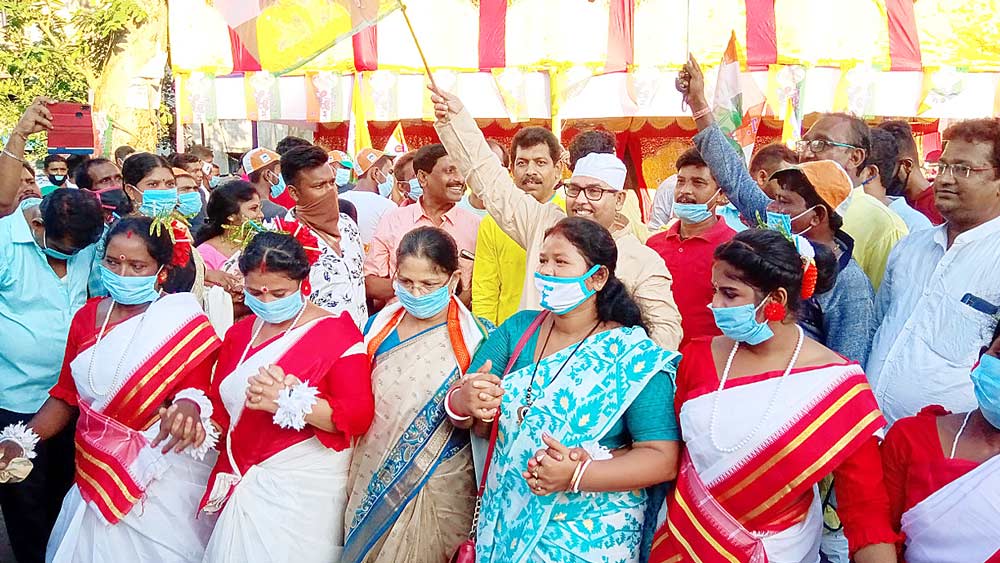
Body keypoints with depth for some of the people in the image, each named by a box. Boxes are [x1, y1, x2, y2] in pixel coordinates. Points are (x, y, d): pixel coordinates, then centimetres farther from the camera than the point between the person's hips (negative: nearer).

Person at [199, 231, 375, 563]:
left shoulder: (337, 333, -12)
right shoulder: (240, 333, 10)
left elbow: (359, 415, -20)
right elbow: (219, 403, 14)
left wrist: (290, 401, -29)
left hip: (305, 486, -6)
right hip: (244, 483, 6)